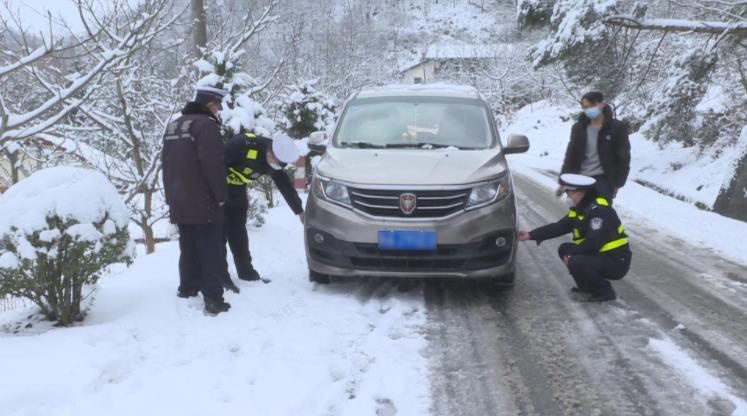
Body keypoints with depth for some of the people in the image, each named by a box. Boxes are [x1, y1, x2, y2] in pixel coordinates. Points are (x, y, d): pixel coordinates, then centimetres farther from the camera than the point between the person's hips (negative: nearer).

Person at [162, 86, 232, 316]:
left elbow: (167, 164, 20)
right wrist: (221, 197, -11)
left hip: (179, 203, 8)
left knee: (188, 248, 19)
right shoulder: (206, 124, -14)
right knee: (210, 252, -4)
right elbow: (214, 166, -21)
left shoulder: (174, 125, 15)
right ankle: (213, 299, -5)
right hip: (204, 204, -8)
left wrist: (171, 196, 24)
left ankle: (187, 288, 28)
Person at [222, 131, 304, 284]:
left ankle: (247, 274, 19)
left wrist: (299, 210, 8)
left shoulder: (274, 159, -8)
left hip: (237, 190, 7)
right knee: (219, 233, -6)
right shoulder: (243, 145, -33)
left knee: (238, 233, 11)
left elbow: (285, 184, 4)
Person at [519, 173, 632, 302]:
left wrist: (571, 253, -16)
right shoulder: (580, 210, 8)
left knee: (575, 262, -27)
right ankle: (589, 286, 13)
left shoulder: (599, 210, -21)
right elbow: (559, 227, 7)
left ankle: (605, 291, -6)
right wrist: (531, 235, 2)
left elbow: (594, 242, -28)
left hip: (617, 262, -10)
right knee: (564, 249, 5)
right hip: (599, 254, 10)